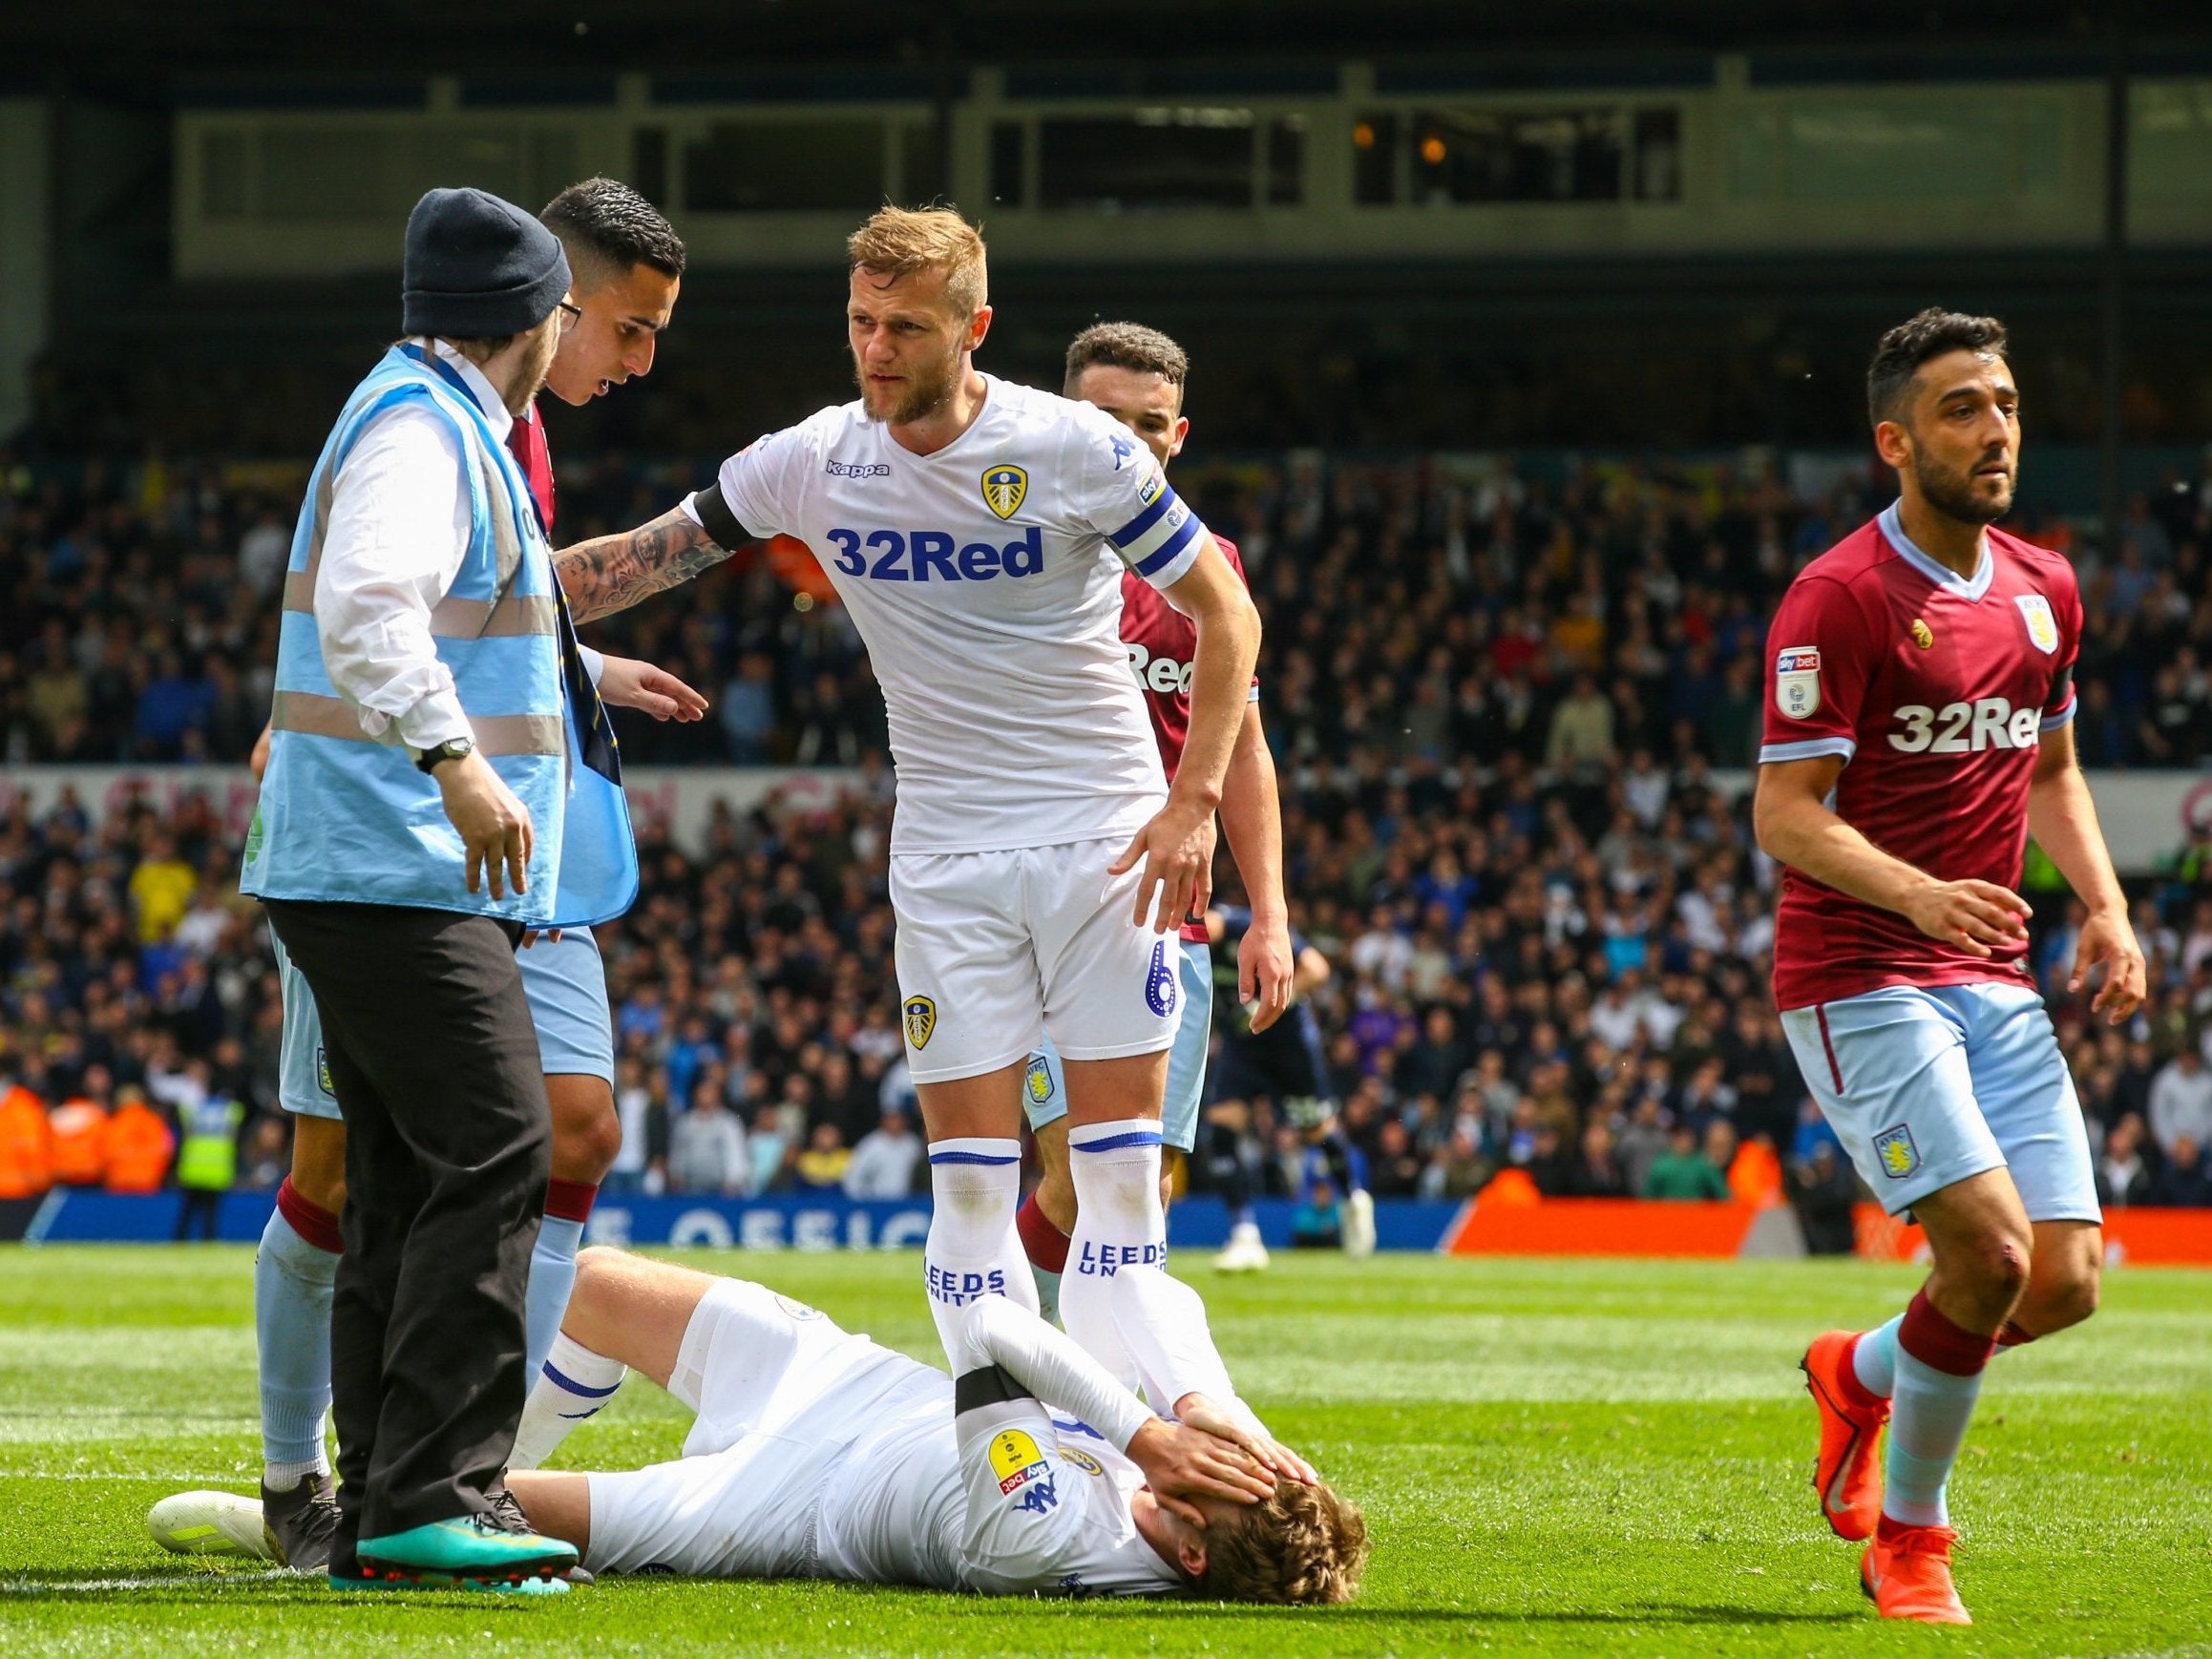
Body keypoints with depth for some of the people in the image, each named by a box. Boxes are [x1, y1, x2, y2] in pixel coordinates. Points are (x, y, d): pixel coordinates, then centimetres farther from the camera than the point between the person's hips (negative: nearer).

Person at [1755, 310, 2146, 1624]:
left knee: (2066, 1283, -3)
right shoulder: (1838, 600, -11)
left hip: (1996, 981, 7)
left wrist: (2106, 907, 9)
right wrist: (1919, 894, -31)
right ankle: (1909, 1534, 2)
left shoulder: (2046, 590, 12)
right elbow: (1784, 814, -15)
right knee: (1992, 1250, -20)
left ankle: (1862, 1373, 28)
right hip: (1862, 981, -7)